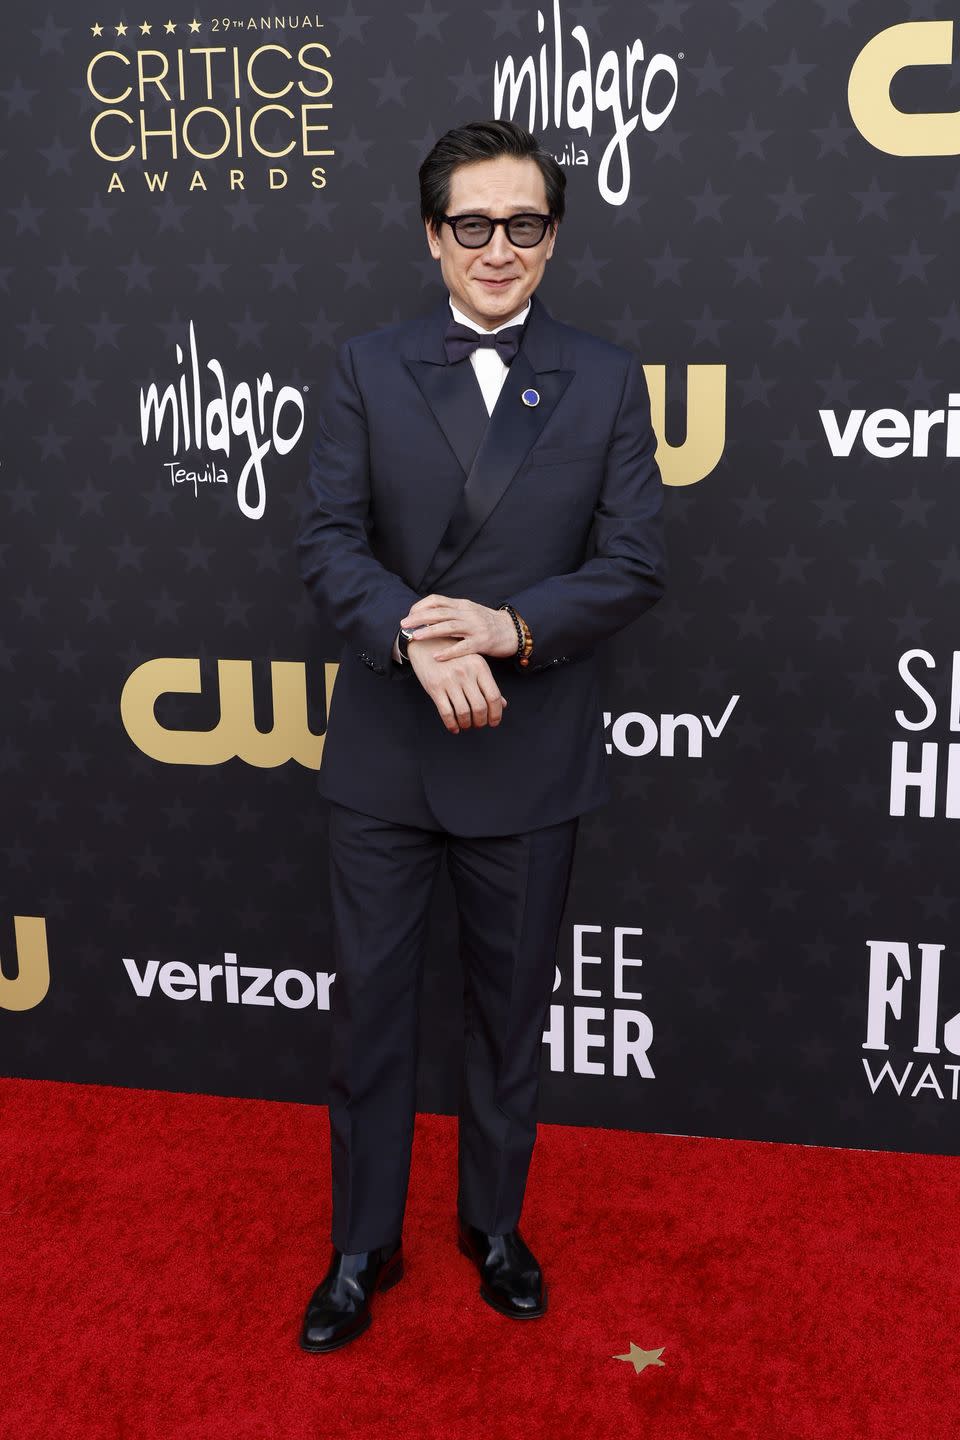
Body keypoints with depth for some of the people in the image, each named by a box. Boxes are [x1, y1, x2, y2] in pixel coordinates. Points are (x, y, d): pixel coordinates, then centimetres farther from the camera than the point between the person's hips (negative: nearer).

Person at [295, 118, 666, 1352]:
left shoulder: (605, 381, 2)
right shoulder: (368, 370, 2)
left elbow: (635, 564, -5)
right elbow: (326, 541, -7)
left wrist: (510, 628, -21)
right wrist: (417, 636, -25)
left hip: (530, 755, 0)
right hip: (382, 752, 0)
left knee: (510, 1008, 15)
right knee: (370, 1007, 10)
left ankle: (495, 1224, 38)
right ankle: (362, 1249, 30)